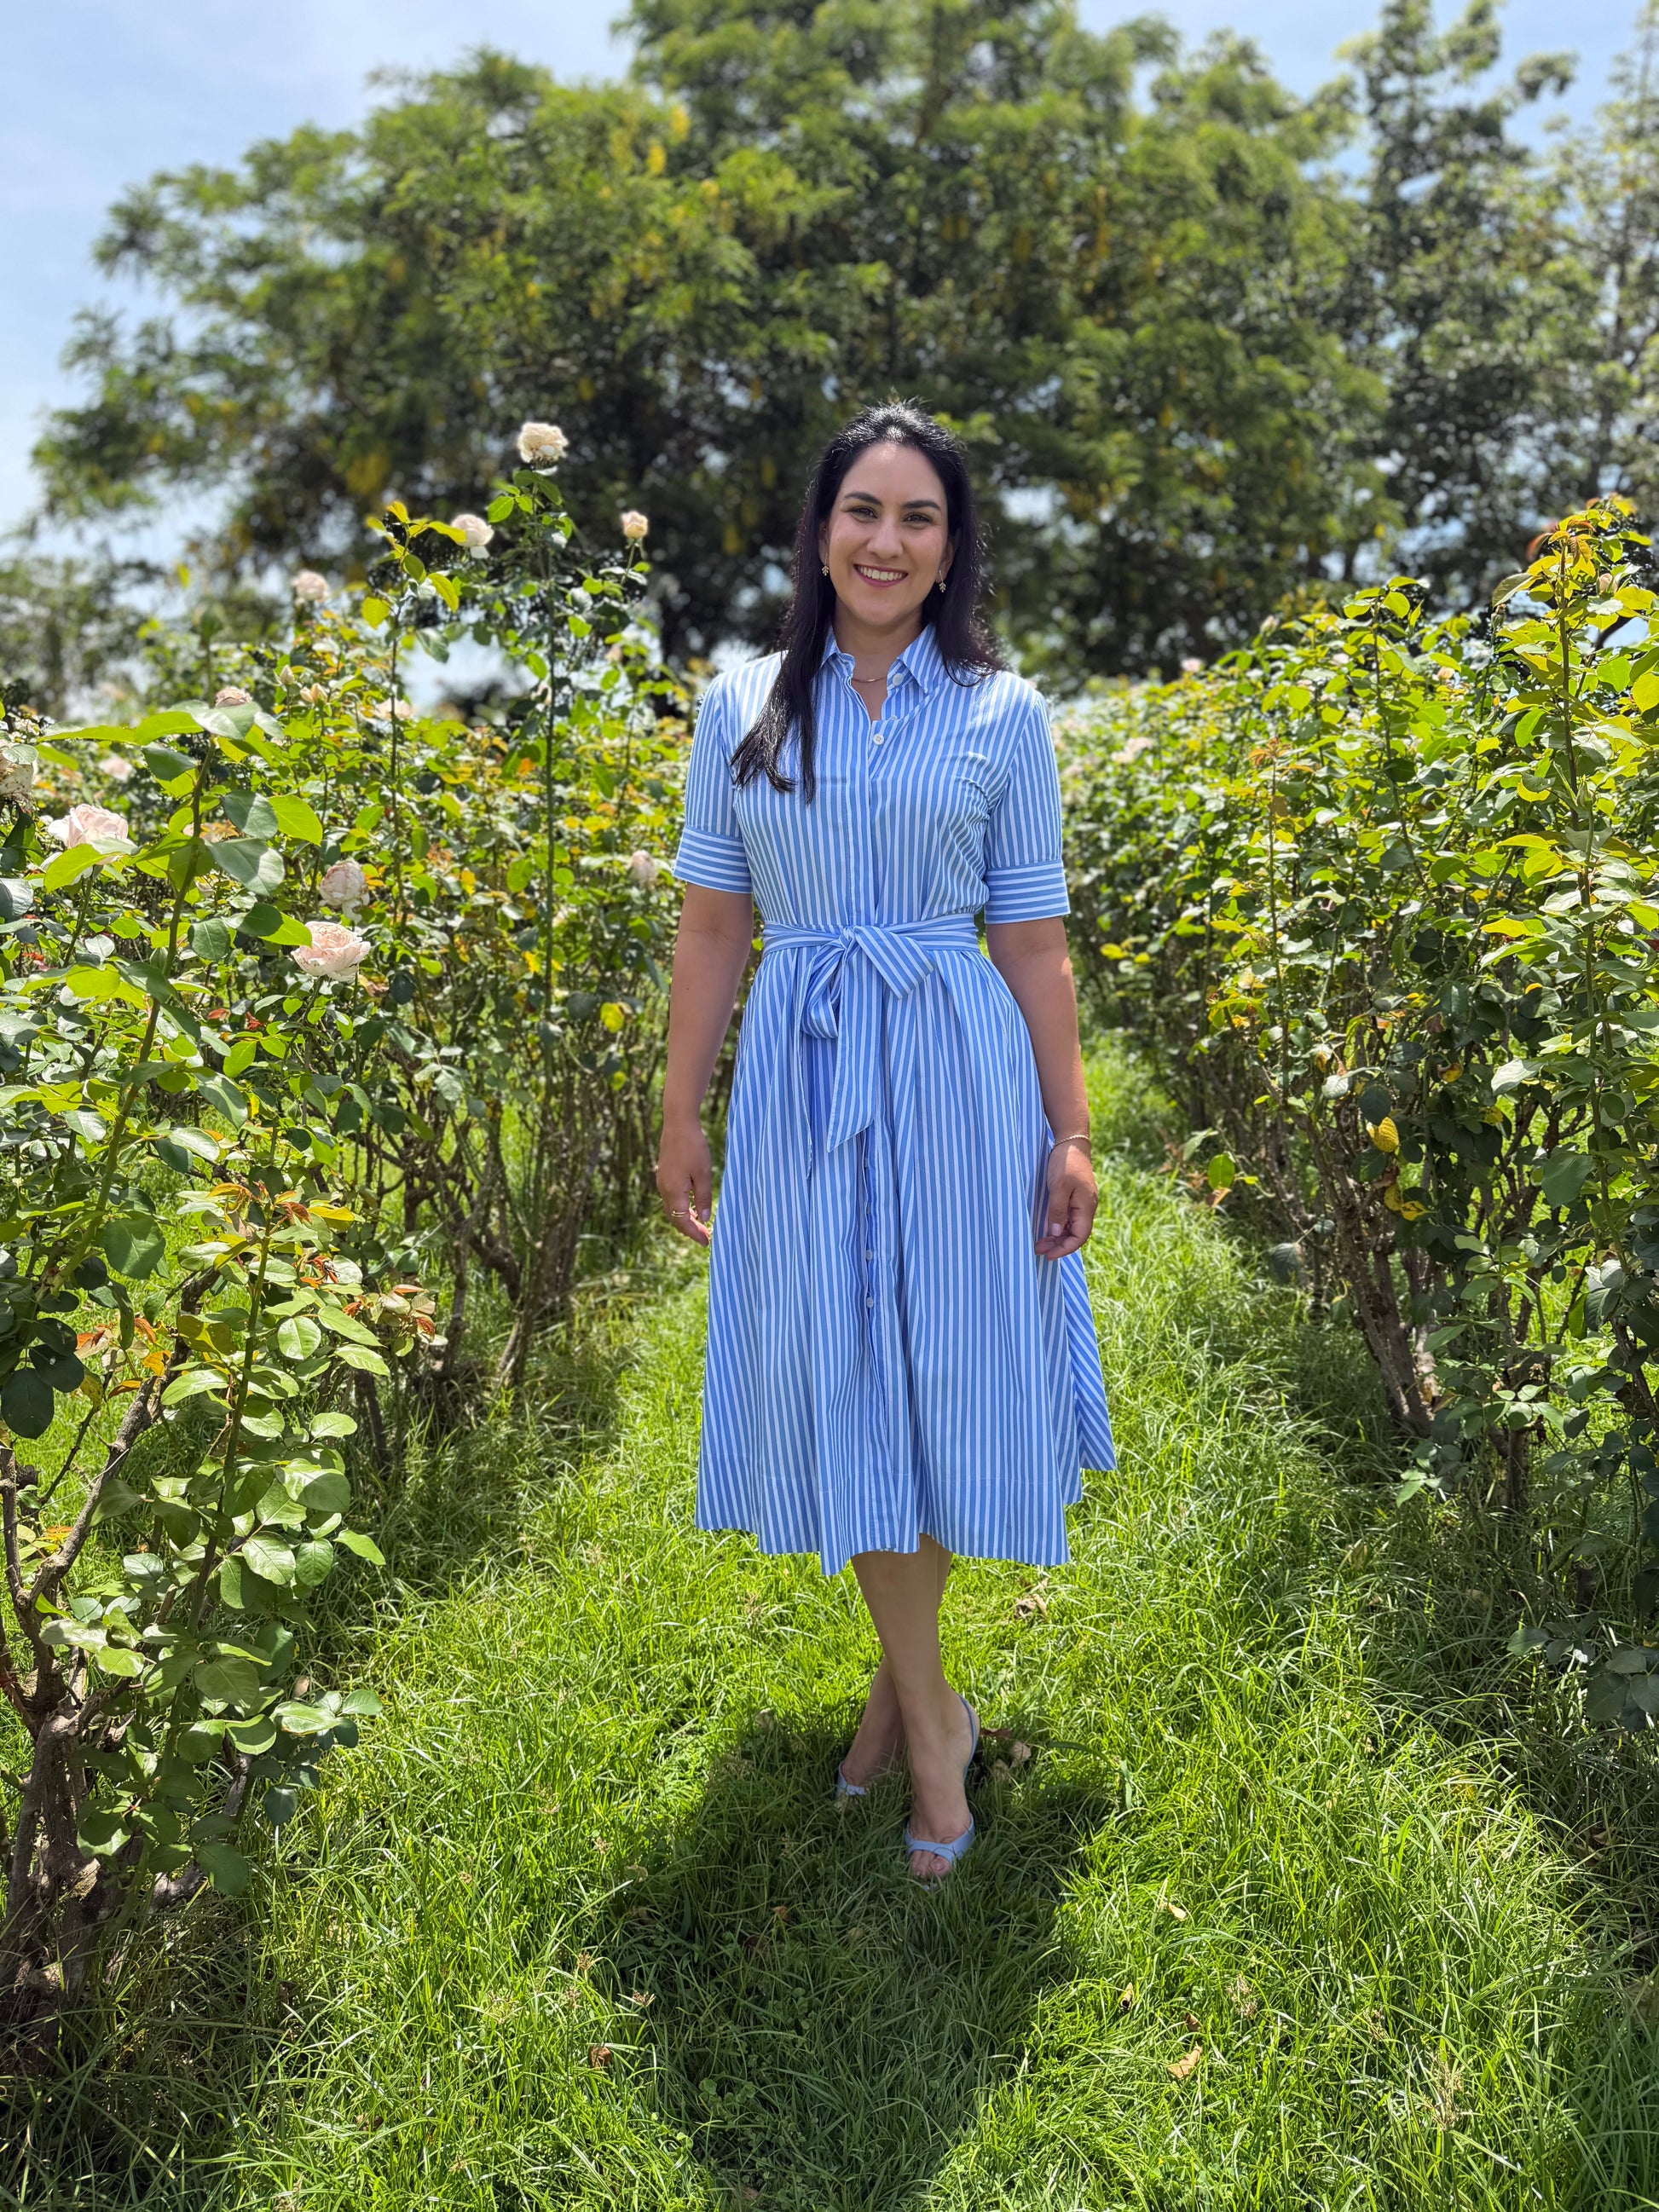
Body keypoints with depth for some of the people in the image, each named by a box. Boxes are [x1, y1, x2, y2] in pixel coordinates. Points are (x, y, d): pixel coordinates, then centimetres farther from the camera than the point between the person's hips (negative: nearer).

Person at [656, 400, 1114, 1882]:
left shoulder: (1002, 716, 3)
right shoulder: (744, 707, 7)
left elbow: (1033, 941, 3)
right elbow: (714, 926, 7)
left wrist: (1071, 1130, -1)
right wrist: (681, 1115, 5)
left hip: (956, 1076, -1)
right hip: (799, 1079, 1)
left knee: (941, 1372, 5)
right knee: (842, 1387, 4)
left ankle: (904, 1677, 27)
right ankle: (932, 1716, 21)